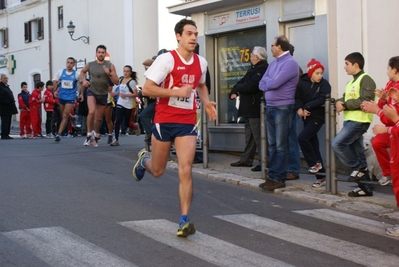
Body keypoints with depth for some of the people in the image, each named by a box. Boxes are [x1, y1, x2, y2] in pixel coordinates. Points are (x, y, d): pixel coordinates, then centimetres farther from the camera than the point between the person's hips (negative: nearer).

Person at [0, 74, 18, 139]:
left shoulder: (6, 86, 20)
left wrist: (12, 102, 10)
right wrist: (7, 102, -20)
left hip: (9, 107, 9)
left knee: (8, 122, 10)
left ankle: (7, 134, 14)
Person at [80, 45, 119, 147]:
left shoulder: (110, 66, -7)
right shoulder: (90, 65, -2)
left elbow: (117, 82, -9)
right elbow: (82, 71, 21)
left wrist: (109, 74, -23)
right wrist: (83, 80, 3)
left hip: (103, 94, 1)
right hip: (92, 91, -1)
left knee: (99, 118, 12)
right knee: (92, 112, -26)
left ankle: (96, 136, 36)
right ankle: (89, 135, -12)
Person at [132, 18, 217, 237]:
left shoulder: (201, 62, 5)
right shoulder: (167, 59, -12)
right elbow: (146, 89, -16)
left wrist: (206, 103, 7)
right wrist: (177, 91, -23)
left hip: (188, 123, 3)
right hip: (164, 120, -3)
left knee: (185, 170, -11)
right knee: (157, 170, 13)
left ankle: (184, 220, -8)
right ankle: (144, 159, 51)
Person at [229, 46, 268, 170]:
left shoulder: (262, 69, -16)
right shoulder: (253, 68, 17)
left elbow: (250, 87, -24)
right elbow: (242, 81, 17)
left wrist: (237, 88, -6)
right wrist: (234, 92, -2)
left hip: (255, 108, -10)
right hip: (249, 108, 10)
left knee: (258, 136, -9)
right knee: (249, 134, 16)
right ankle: (246, 159, 24)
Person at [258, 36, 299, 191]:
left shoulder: (290, 63, -11)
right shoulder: (273, 63, 15)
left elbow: (275, 83, -21)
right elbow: (262, 84, 11)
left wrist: (267, 82, 0)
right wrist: (270, 85, -9)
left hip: (283, 108, -8)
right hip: (270, 107, 8)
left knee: (281, 145, -4)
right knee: (272, 144, 10)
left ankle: (279, 179, -2)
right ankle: (272, 176, 15)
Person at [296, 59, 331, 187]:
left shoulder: (324, 84, -6)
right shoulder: (302, 83, 3)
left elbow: (322, 100, -18)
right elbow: (297, 97, 1)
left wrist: (307, 107, -19)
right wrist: (299, 108, -18)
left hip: (318, 117, -5)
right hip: (307, 117, 5)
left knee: (302, 137, -20)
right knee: (313, 145, 7)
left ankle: (316, 163, -2)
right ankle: (321, 176, 13)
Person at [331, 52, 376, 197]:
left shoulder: (365, 79, -9)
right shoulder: (351, 82, 22)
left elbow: (364, 101, -20)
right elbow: (345, 99, 19)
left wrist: (345, 105, -15)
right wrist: (339, 102, -4)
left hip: (359, 121, -10)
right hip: (350, 120, 10)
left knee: (337, 143, -19)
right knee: (357, 154, 8)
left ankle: (359, 168, -7)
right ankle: (365, 187, 12)